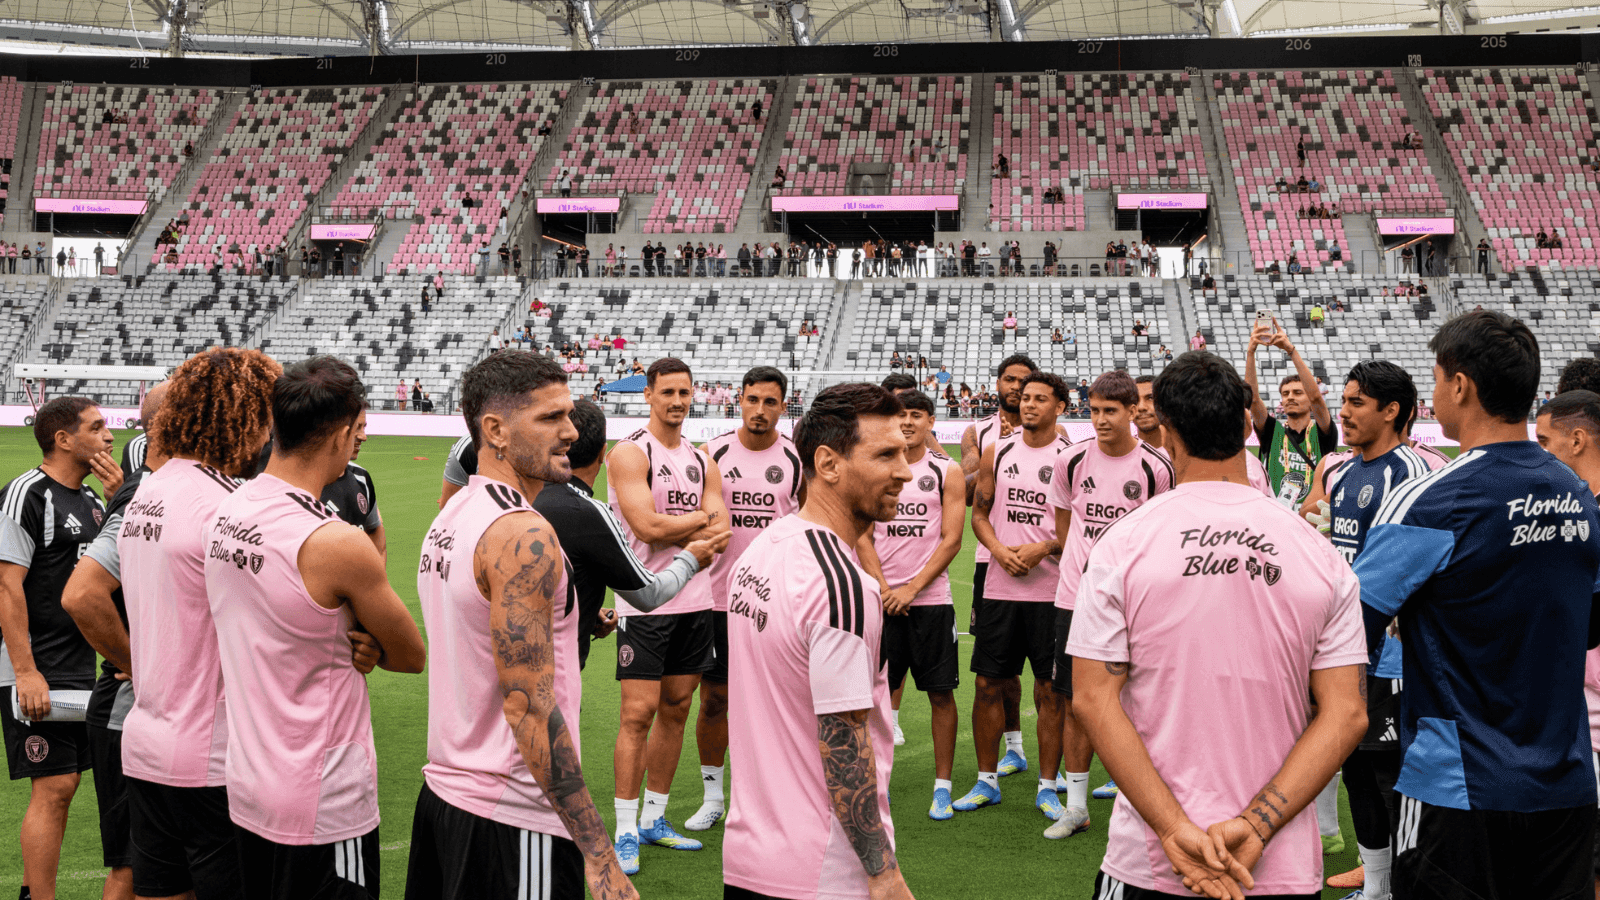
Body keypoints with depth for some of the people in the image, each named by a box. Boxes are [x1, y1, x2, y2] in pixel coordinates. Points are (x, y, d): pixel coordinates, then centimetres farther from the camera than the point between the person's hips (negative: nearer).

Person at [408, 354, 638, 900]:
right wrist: (599, 855, -23)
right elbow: (529, 710, -24)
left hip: (446, 788, 9)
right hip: (514, 816, -9)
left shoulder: (449, 520, 9)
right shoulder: (524, 536, -20)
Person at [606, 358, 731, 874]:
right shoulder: (630, 454, -7)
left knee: (675, 710, 11)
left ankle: (654, 819, 23)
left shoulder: (702, 461, 12)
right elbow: (647, 526, -18)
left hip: (695, 601, 6)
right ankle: (625, 831, 2)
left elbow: (721, 534, 2)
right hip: (645, 603, -6)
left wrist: (668, 527, -13)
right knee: (639, 714, -6)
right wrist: (702, 516, -5)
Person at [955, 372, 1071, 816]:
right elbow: (979, 513, 11)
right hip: (999, 586, 3)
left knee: (1050, 689, 2)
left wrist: (1042, 549, -15)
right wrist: (999, 550, -6)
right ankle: (987, 781, 20)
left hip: (1050, 589, -3)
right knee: (988, 683, 6)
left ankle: (1047, 787, 14)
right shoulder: (997, 452, 8)